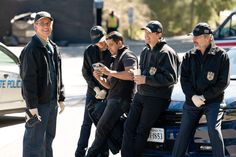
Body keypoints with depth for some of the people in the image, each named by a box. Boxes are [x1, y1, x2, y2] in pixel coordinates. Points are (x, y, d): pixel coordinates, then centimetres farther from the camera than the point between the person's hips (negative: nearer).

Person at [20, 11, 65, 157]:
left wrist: (61, 98, 17)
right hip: (39, 103, -8)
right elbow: (28, 79, -18)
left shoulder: (53, 48, 14)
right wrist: (32, 106, -22)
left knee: (49, 137, 15)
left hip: (52, 101, 8)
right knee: (35, 140, -7)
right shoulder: (31, 49, -13)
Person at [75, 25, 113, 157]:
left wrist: (105, 90, -13)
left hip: (109, 91, -2)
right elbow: (85, 72, 3)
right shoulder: (89, 51, -1)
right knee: (87, 122, 5)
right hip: (93, 91, 2)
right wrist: (95, 88, -8)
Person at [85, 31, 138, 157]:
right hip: (112, 99, 11)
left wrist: (110, 72, -23)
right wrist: (99, 78, 5)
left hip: (121, 100, -11)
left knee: (102, 128, -15)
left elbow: (131, 75, -25)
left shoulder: (128, 56, -5)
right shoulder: (116, 59, 26)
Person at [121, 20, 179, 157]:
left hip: (157, 98, -8)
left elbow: (170, 78, -20)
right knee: (129, 127, 0)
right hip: (141, 95, 8)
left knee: (142, 131, -5)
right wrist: (138, 76, 11)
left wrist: (146, 79, -20)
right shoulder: (145, 51, 17)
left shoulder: (166, 53, -12)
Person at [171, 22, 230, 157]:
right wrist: (193, 96, -14)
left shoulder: (221, 55, -4)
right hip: (191, 102, 4)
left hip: (213, 102, -4)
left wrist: (204, 96, -13)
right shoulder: (189, 56, 7)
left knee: (214, 131, -18)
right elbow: (184, 79, 3)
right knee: (184, 133, 4)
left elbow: (223, 82, -7)